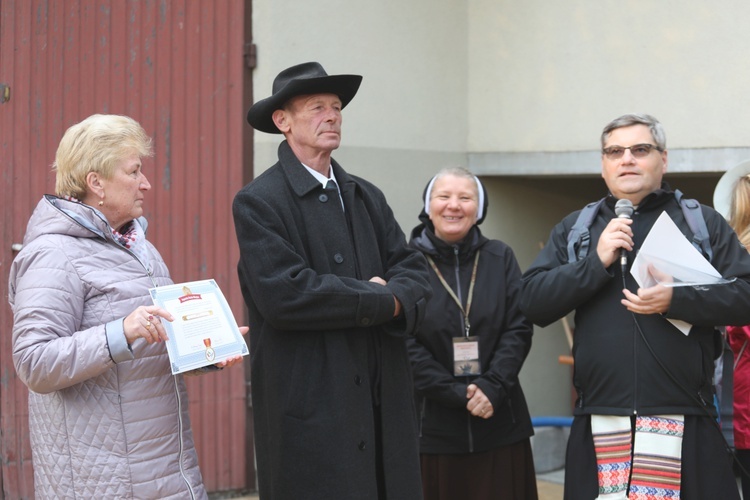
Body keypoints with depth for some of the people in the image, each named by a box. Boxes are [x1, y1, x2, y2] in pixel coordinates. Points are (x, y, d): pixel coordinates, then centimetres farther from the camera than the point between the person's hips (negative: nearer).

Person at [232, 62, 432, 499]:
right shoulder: (259, 202, -6)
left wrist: (395, 298, -14)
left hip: (385, 404, 6)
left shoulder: (368, 197, 15)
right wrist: (379, 300, -10)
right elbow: (284, 294, -19)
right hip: (312, 411, -6)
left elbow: (415, 274, 9)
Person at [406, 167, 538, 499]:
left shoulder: (500, 258, 9)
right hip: (433, 425, -2)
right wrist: (456, 393, -13)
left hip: (500, 424, 3)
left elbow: (519, 329, 2)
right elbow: (405, 343, -6)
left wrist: (492, 387, -12)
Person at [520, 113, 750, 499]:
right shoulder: (573, 229, 14)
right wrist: (596, 263, -8)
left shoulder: (704, 223, 8)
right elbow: (532, 302, 5)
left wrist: (677, 299, -15)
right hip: (600, 424, 2)